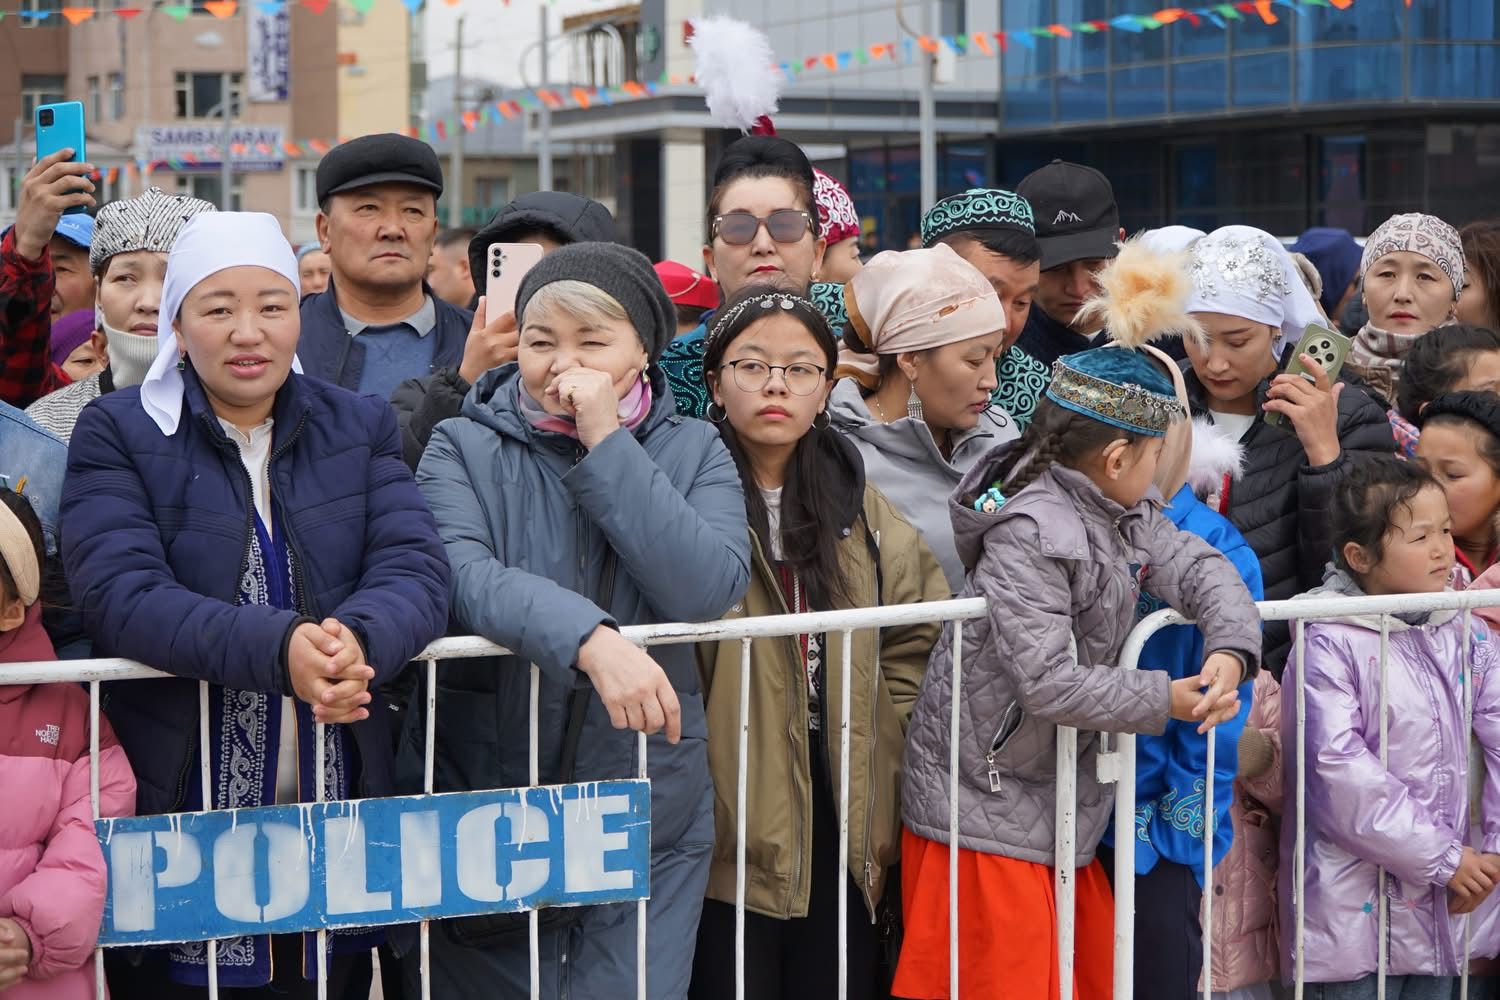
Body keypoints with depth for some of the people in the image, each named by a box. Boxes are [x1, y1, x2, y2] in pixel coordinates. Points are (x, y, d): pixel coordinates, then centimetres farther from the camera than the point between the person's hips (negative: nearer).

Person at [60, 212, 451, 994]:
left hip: (336, 815, 3)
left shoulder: (361, 426, 8)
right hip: (171, 814, -3)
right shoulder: (116, 432, -2)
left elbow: (415, 570, -5)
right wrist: (280, 646, -31)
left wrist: (359, 640, -28)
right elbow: (120, 592, -16)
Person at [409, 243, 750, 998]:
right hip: (483, 808, -1)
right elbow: (459, 574, -20)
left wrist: (605, 443, -14)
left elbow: (708, 589, -13)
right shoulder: (464, 449, 0)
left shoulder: (693, 452, 5)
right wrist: (589, 637, -36)